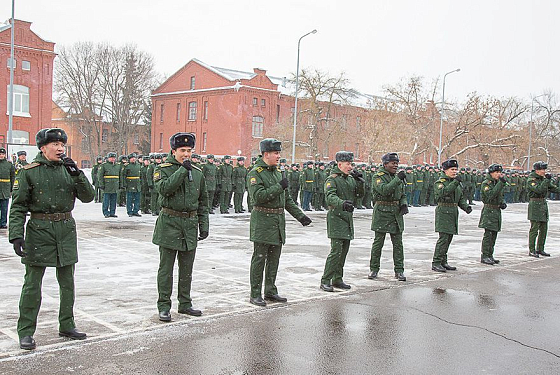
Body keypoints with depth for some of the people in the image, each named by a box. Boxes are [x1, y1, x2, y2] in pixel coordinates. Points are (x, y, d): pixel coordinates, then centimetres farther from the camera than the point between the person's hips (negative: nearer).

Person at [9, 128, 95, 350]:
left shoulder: (68, 169, 7)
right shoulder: (29, 172, -4)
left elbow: (88, 197, 1)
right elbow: (18, 206, -7)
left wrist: (76, 174, -12)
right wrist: (16, 235, -16)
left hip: (66, 230, 4)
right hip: (39, 230, -4)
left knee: (67, 282, 12)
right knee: (32, 283, 1)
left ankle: (67, 325, 26)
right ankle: (25, 331, 13)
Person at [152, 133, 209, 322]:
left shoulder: (198, 173, 10)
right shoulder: (162, 169, -3)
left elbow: (203, 202, 14)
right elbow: (164, 188, -23)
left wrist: (204, 225, 9)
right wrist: (182, 170, -21)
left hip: (190, 224, 4)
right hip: (169, 223, -4)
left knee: (187, 268, 12)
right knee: (166, 268, 1)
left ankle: (185, 304, 23)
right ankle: (164, 306, 10)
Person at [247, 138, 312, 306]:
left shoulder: (278, 172, 15)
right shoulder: (255, 173, -10)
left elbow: (287, 199, 20)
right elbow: (258, 196, -23)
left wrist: (300, 216, 14)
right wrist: (279, 187, -22)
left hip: (278, 221, 8)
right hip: (262, 221, -8)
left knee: (274, 259, 12)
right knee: (259, 259, -2)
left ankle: (270, 291, 23)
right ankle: (255, 295, 6)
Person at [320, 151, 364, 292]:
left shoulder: (351, 178, 13)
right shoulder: (332, 179, -12)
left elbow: (359, 195, 13)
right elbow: (330, 197, -28)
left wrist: (360, 182, -3)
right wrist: (342, 203, -46)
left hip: (348, 217, 8)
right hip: (336, 217, -8)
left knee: (344, 251, 11)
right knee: (336, 251, -13)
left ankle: (337, 280, 21)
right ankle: (325, 281, -6)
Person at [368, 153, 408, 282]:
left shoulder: (398, 177, 13)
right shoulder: (378, 177, -7)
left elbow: (403, 195, 18)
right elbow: (384, 190, -24)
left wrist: (404, 204, -2)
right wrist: (398, 179, -26)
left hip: (396, 213, 5)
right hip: (382, 212, -5)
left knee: (398, 243, 4)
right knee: (378, 242, 3)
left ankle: (399, 271, 10)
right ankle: (374, 269, 15)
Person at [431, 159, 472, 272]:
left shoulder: (457, 182, 16)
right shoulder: (440, 182, -7)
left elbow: (461, 198, 17)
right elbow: (443, 192, -27)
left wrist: (466, 207, -1)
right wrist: (455, 182, -32)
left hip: (453, 212, 8)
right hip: (443, 212, -8)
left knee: (449, 238, 10)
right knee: (443, 238, -12)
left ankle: (443, 262, 18)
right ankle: (436, 263, -7)